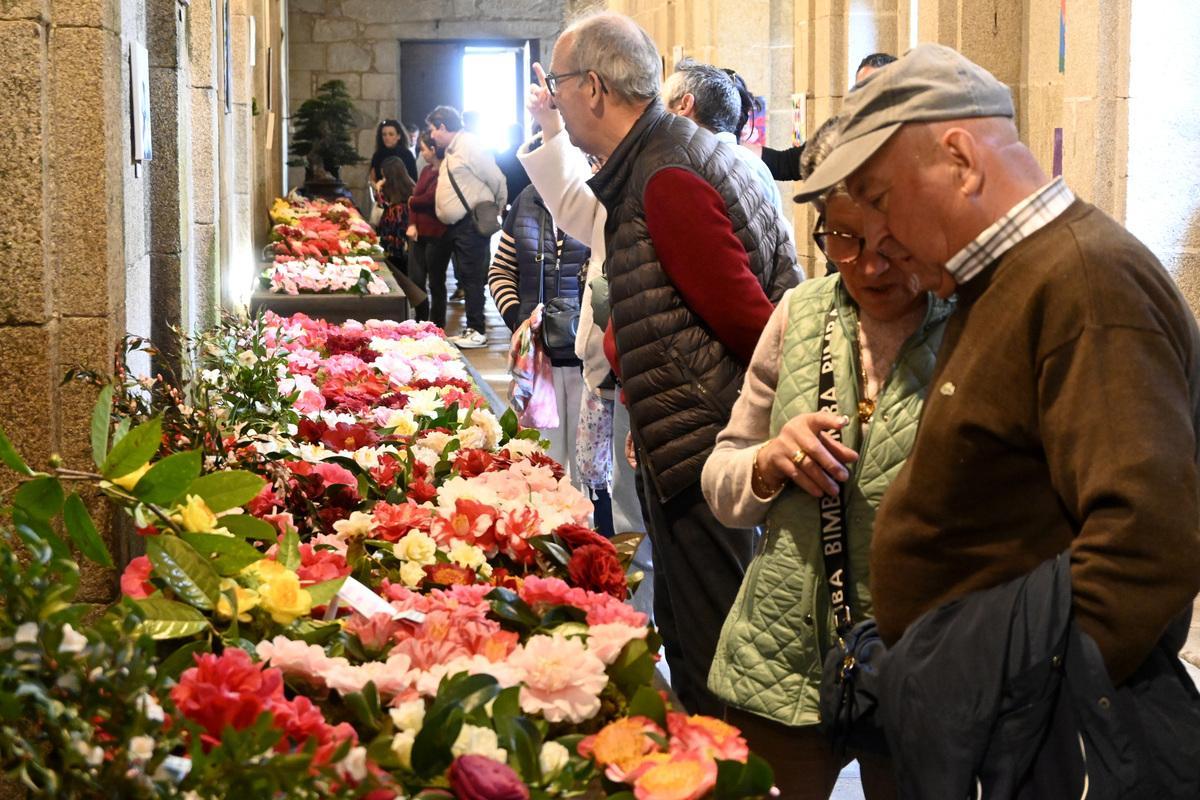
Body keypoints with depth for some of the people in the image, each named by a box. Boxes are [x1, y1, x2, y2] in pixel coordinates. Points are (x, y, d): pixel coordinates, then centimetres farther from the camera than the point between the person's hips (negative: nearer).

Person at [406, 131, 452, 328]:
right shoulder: (426, 170, 14)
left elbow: (429, 198, -19)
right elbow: (415, 196, 11)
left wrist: (412, 202, 2)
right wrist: (412, 224, -4)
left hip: (437, 236, -8)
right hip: (419, 234, 8)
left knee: (435, 283, 2)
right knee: (415, 280, 10)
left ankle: (437, 326, 11)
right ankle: (420, 323, 22)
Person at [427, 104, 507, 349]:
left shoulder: (470, 145, -12)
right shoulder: (452, 150, 17)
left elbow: (497, 180, -12)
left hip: (472, 225, -10)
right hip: (457, 226, 10)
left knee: (472, 277, -7)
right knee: (465, 277, 12)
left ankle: (477, 331, -4)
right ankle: (472, 329, 18)